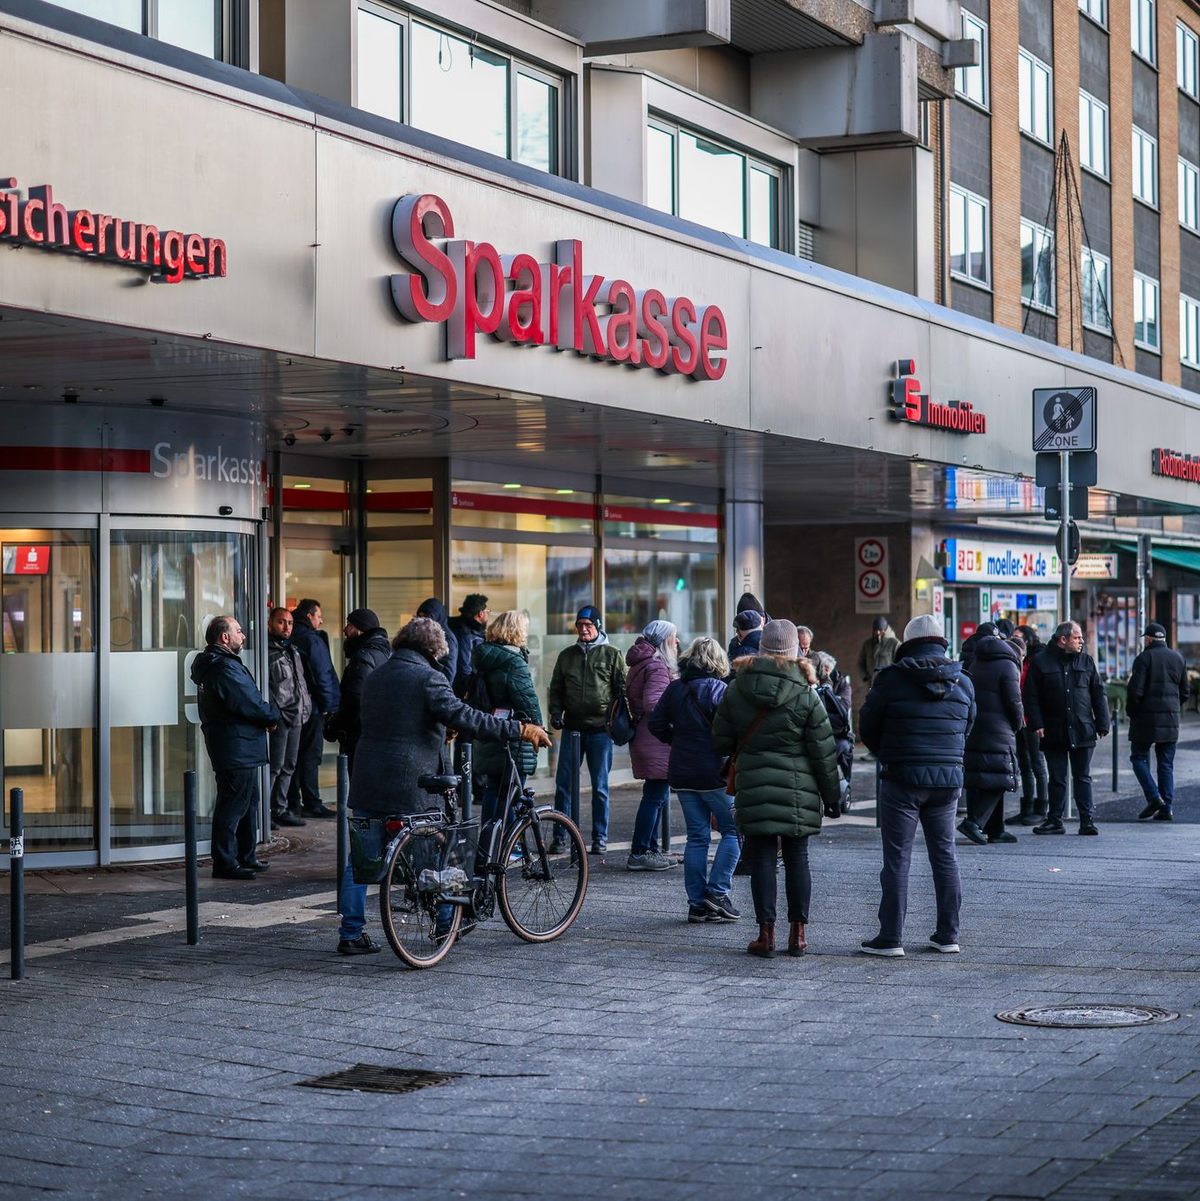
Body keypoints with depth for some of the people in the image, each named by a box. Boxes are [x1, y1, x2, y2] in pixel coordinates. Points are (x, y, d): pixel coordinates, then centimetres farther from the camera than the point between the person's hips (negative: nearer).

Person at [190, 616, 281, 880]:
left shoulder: (211, 665, 16)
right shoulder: (225, 667, -19)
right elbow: (251, 705, -21)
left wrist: (266, 717, 1)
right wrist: (274, 717, -3)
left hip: (238, 748, 11)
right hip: (237, 748, -11)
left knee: (248, 802, 20)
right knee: (233, 805, -6)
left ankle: (246, 858, 28)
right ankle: (225, 863, -2)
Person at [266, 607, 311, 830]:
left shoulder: (292, 651, 19)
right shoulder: (267, 652, -10)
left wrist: (306, 707, 17)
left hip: (295, 718, 9)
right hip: (279, 719, -9)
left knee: (288, 766, 13)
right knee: (275, 767, -9)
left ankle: (280, 809, 20)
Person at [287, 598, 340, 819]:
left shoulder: (291, 640, 12)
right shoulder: (312, 640, -12)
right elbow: (322, 674, -15)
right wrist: (327, 704, -6)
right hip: (312, 707, -8)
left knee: (295, 754, 11)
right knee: (310, 755, -6)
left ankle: (293, 803, 15)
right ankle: (311, 803, -5)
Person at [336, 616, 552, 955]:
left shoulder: (376, 676, 14)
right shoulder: (428, 678, -9)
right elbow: (464, 718, -20)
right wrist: (519, 729, -18)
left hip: (368, 777, 6)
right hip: (410, 785, -6)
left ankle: (351, 934, 5)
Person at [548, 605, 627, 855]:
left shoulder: (612, 654, 3)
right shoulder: (567, 656, 12)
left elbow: (623, 689, 3)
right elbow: (555, 689, 18)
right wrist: (555, 712, 2)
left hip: (600, 730, -3)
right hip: (572, 728, 3)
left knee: (600, 787, 3)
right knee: (563, 783, 0)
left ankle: (600, 837, 11)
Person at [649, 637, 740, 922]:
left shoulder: (674, 688, 6)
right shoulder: (718, 689, -11)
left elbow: (656, 724, 9)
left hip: (682, 774, 6)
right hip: (714, 773, -6)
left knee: (697, 836, 10)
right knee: (733, 830, 7)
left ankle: (697, 904, 9)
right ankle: (717, 892, -3)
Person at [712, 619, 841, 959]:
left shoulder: (736, 689, -1)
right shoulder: (806, 693, -6)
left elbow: (721, 742, 5)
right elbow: (823, 751, -2)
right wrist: (832, 795, 7)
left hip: (752, 786, 1)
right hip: (798, 789, -1)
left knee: (762, 857, 4)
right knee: (797, 857, 8)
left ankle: (766, 933, 2)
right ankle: (797, 933, 11)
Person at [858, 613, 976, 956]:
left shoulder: (892, 678, -6)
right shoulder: (963, 681, 7)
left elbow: (867, 727, 3)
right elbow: (967, 729, 15)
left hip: (902, 777, -4)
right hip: (948, 778, 4)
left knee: (897, 858, 0)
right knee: (944, 854, 13)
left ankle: (890, 937, 1)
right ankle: (948, 935, 16)